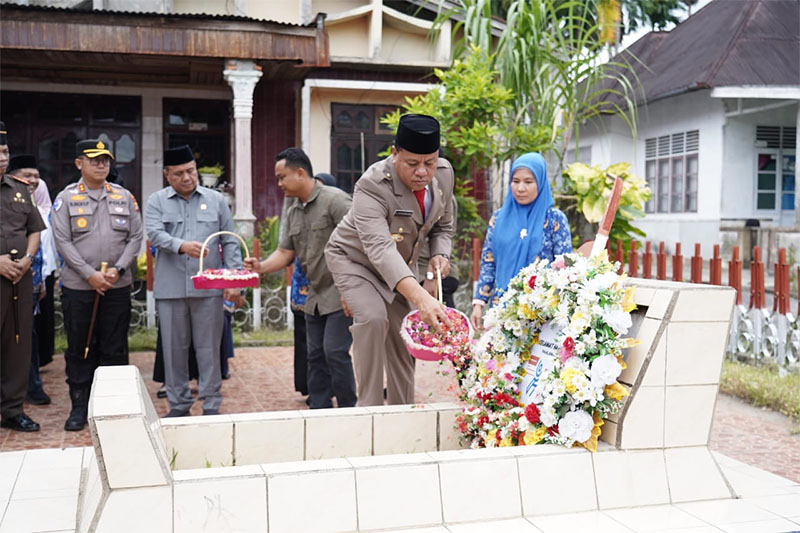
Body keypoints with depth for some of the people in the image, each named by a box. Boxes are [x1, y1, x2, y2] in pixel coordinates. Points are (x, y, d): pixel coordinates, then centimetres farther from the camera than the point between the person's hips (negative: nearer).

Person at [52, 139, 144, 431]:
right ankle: (79, 406, 16)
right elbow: (62, 241, -4)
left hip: (118, 286, 2)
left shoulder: (124, 197, 8)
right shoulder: (66, 198, 2)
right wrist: (90, 275, -13)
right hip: (77, 286, -1)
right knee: (79, 349, 6)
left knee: (115, 349, 7)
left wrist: (118, 269, -8)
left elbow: (135, 237, 5)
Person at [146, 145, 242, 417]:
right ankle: (179, 403, 20)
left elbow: (230, 242, 8)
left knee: (209, 348, 3)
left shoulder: (216, 200, 9)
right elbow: (155, 233, -10)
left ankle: (211, 405, 13)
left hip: (209, 287, 0)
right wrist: (182, 246, -29)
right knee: (174, 348, 7)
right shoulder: (157, 201, 7)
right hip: (170, 288, 0)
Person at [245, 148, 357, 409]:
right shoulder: (293, 213, 14)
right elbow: (286, 251, 14)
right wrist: (262, 266, -6)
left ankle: (348, 412, 3)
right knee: (316, 355, 11)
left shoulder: (334, 199, -12)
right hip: (315, 296, 8)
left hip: (341, 292, -8)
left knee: (335, 352, -11)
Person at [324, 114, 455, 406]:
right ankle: (369, 408, -18)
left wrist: (440, 254, -21)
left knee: (403, 337, 7)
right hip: (355, 259, -6)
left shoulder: (444, 173, -15)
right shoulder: (372, 186, -36)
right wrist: (420, 297, -61)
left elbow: (442, 226, 2)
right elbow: (379, 247, -48)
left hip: (401, 265, 6)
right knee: (373, 318, -29)